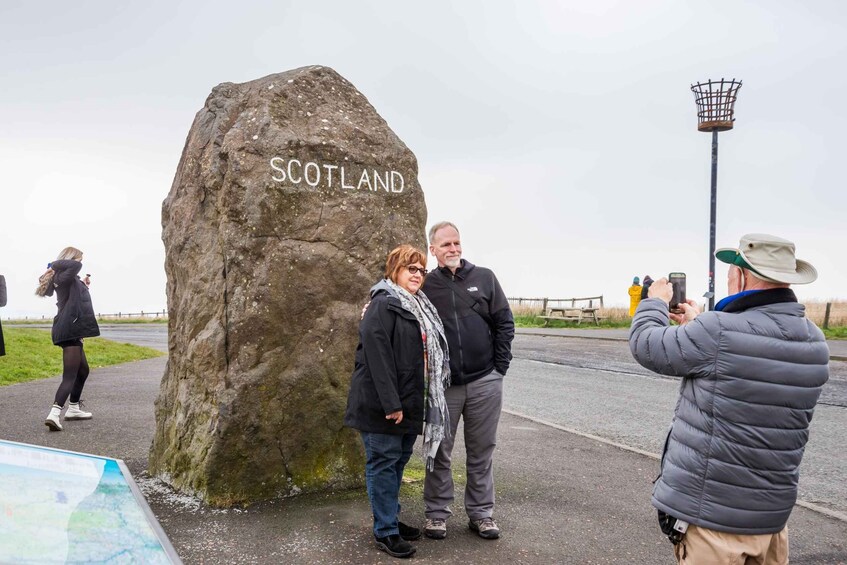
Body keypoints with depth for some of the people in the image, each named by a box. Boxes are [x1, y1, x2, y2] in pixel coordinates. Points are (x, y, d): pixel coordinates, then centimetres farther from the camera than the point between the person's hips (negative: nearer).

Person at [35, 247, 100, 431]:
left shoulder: (69, 280, 16)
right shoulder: (64, 276, -11)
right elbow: (76, 266, -34)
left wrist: (83, 286, 21)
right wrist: (55, 264, -17)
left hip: (70, 331, 10)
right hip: (69, 331, -10)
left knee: (83, 370, 22)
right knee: (70, 376, -13)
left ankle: (73, 408, 30)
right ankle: (54, 413, -23)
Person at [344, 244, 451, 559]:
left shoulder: (418, 308, 16)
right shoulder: (383, 305, -13)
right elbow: (376, 354, -22)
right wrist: (391, 403, -24)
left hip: (408, 402, 9)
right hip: (382, 404, -9)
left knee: (398, 462, 18)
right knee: (383, 464, 2)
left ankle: (391, 519, 32)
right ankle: (385, 531, 13)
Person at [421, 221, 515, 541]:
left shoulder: (484, 278, 4)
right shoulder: (425, 286, 0)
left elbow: (505, 323, 5)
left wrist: (499, 367, 1)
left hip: (484, 383, 1)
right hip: (442, 385, -1)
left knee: (482, 451, 11)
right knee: (440, 452, 9)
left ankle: (481, 513, 24)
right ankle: (436, 513, 23)